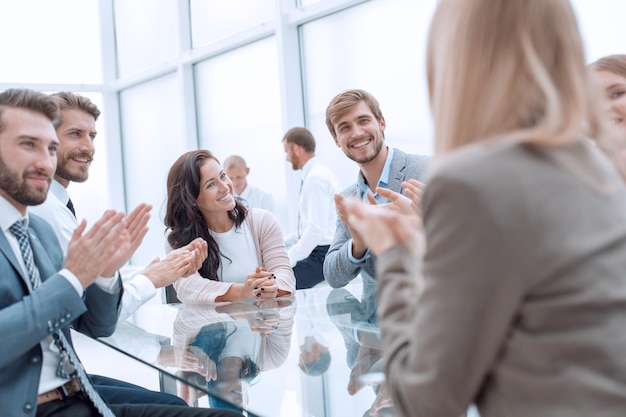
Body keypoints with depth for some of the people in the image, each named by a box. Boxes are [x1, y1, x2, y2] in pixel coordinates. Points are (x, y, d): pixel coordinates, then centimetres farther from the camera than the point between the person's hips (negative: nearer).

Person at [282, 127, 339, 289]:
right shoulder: (316, 173, 14)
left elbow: (317, 229, -23)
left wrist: (288, 260, -19)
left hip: (322, 255, -9)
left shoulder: (316, 177, -16)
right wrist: (282, 243, 18)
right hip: (319, 252, 9)